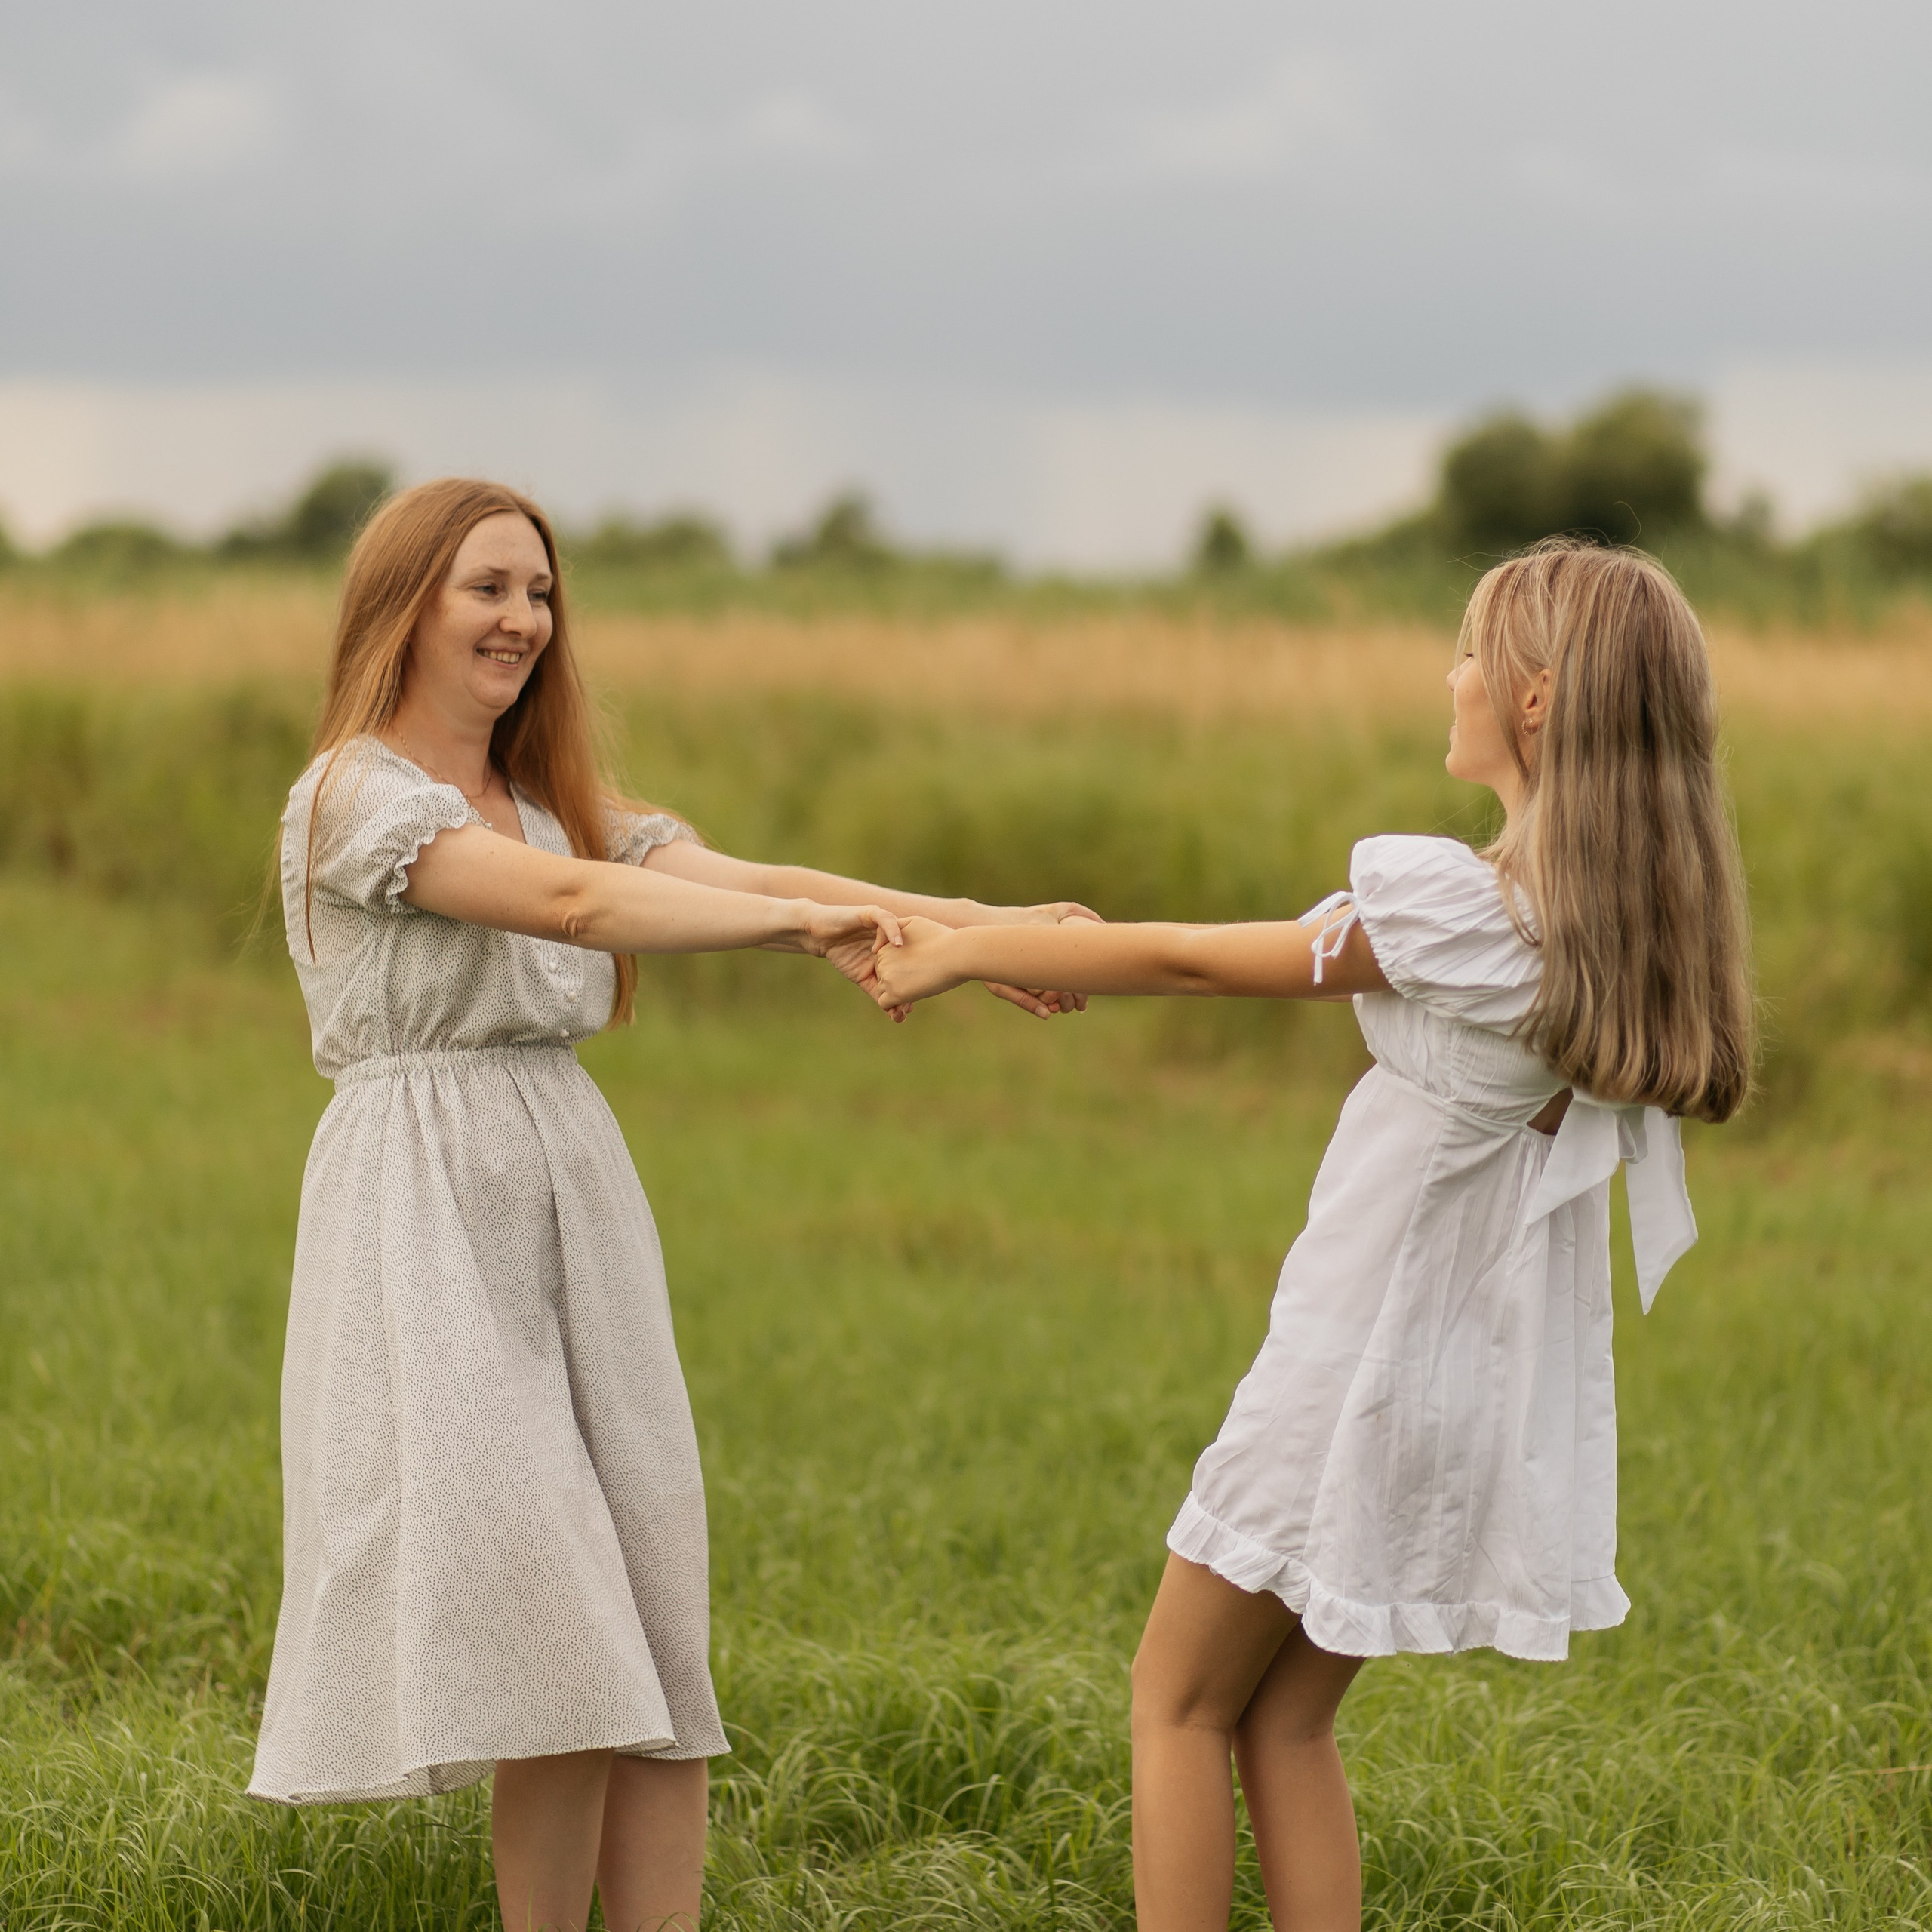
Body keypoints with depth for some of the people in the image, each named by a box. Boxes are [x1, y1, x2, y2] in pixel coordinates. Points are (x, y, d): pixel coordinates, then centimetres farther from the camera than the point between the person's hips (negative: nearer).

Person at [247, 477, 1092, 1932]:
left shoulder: (559, 801, 17)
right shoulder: (358, 794, -5)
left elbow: (729, 874, 1)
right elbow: (567, 903, -21)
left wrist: (973, 924, -14)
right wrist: (803, 925, -30)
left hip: (576, 1205, 7)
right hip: (429, 1211, -7)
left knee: (649, 1634, 0)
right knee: (551, 1633, -10)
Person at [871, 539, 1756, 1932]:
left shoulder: (1452, 905, -23)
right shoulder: (1633, 918, 0)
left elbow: (1191, 962, -11)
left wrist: (966, 954, 2)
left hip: (1364, 1372, -7)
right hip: (1501, 1387, 7)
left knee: (1181, 1704, 9)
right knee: (1287, 1718, 17)